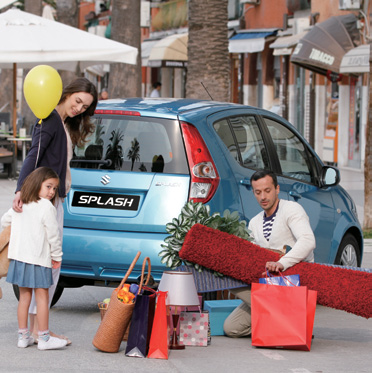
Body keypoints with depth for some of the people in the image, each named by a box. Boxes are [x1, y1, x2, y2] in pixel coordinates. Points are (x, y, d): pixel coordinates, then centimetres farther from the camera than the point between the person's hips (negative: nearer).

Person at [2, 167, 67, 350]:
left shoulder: (19, 206, 9)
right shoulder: (47, 207, -12)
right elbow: (53, 234, -11)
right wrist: (56, 256, 1)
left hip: (19, 257, 7)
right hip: (38, 258, -7)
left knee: (24, 296, 13)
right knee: (42, 297, 0)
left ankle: (23, 336, 16)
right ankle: (44, 338, 3)